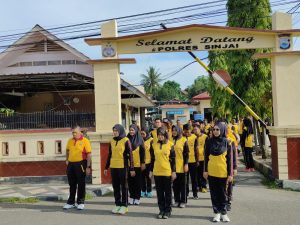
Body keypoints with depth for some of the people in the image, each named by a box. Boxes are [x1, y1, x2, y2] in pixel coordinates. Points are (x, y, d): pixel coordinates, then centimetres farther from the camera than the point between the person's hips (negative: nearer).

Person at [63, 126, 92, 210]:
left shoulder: (85, 141, -8)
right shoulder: (70, 141, 8)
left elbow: (88, 155, -10)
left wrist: (88, 167, -14)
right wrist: (67, 160, 13)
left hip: (80, 164, -5)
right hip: (71, 164, 5)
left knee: (81, 184, 4)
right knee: (72, 184, 13)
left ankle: (81, 202, 15)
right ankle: (71, 202, 24)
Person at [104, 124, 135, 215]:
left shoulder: (126, 141, -6)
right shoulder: (112, 141, 11)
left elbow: (130, 155, -7)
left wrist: (132, 168, -10)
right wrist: (106, 167, 16)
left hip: (123, 167, -5)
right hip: (113, 167, 5)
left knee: (124, 187, 3)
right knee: (116, 187, 9)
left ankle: (124, 205, 11)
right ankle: (118, 204, 19)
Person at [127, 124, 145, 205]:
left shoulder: (140, 139, -2)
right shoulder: (127, 139, 4)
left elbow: (143, 152, -1)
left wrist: (143, 163, -5)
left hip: (137, 164, -2)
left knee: (137, 181, 5)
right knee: (130, 181, 6)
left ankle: (137, 198, 13)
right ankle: (131, 197, 17)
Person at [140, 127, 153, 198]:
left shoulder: (151, 140, -4)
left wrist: (152, 160, -8)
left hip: (148, 162, -3)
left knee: (148, 177, 5)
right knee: (142, 177, 8)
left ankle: (149, 191, 16)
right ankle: (143, 191, 20)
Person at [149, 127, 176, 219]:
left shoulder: (170, 145, -4)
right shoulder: (154, 145, 4)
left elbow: (173, 159, -2)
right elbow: (152, 159, 9)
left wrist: (173, 171, -5)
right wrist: (151, 171, 8)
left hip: (167, 172, -3)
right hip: (157, 172, 3)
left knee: (168, 192, 7)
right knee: (159, 192, 9)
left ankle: (168, 210, 17)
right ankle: (161, 210, 20)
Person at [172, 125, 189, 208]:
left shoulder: (183, 140, -2)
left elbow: (186, 153, -3)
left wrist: (186, 164, -8)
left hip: (181, 166, -3)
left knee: (182, 184, 4)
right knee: (175, 184, 8)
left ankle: (183, 201, 12)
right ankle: (177, 200, 18)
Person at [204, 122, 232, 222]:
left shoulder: (226, 142, -4)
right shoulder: (209, 141, -1)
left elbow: (229, 158, -3)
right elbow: (206, 156, 4)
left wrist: (230, 173, -5)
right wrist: (205, 170, 0)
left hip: (222, 171, -1)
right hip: (211, 171, 1)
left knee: (222, 192, 9)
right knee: (214, 193, 8)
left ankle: (223, 212, 22)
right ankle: (217, 212, 19)